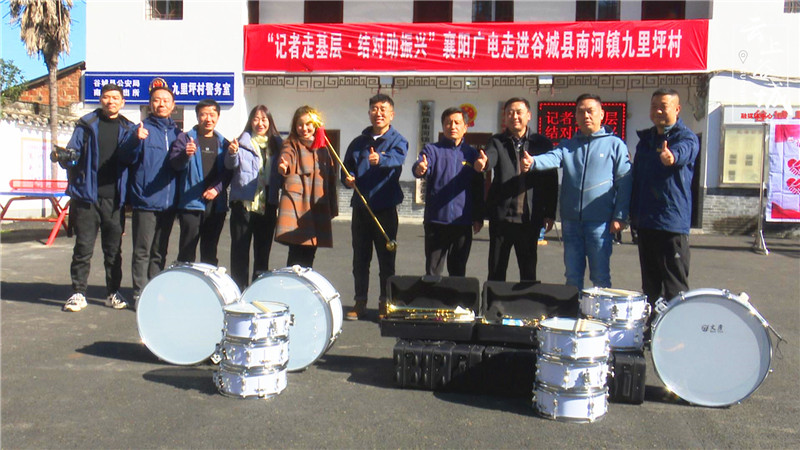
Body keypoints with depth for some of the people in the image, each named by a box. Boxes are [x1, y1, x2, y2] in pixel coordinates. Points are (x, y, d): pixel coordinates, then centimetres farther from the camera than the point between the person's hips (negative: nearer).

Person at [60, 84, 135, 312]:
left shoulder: (128, 129, 10)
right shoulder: (87, 124, 6)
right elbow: (73, 153, 4)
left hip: (115, 199, 1)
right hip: (87, 196, -1)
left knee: (114, 249, 8)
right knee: (83, 247, 1)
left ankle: (113, 292, 18)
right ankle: (78, 293, 9)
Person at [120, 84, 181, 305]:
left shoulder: (176, 132, 12)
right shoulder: (142, 128, -1)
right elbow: (127, 158, -10)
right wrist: (136, 140, -29)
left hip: (168, 203, 5)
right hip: (146, 202, -5)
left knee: (160, 253, 12)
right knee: (143, 252, -3)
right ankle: (140, 294, 2)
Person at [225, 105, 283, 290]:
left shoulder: (277, 144, 11)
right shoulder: (243, 142, 2)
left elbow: (281, 174, 12)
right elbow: (231, 164, -13)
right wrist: (232, 153, -34)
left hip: (268, 205, 3)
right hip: (244, 203, -3)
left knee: (263, 250, 9)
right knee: (240, 249, 0)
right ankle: (239, 288, 7)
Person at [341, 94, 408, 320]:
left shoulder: (397, 140, 0)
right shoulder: (358, 142, 13)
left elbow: (397, 158, -23)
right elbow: (346, 167, 18)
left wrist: (380, 159, -45)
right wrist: (347, 178, -6)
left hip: (386, 208, -3)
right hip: (360, 208, 3)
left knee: (386, 258, 4)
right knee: (360, 258, 8)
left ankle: (385, 302, 15)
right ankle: (360, 302, 17)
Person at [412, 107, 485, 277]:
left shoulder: (471, 153, 9)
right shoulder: (432, 149, 3)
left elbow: (478, 188, 10)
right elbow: (420, 166, -17)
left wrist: (478, 217, 6)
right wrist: (419, 169, -40)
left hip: (463, 222, 2)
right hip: (436, 220, -2)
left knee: (458, 270, 11)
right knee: (433, 270, 3)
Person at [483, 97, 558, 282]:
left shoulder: (542, 143, 6)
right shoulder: (497, 142, 6)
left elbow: (551, 181, 5)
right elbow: (489, 158, -16)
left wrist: (550, 213, 1)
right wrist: (483, 162, -40)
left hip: (530, 218, 0)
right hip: (501, 216, 0)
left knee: (528, 273, 9)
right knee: (496, 271, 8)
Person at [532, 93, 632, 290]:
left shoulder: (615, 145, 3)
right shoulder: (568, 145, 12)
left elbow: (624, 183, -2)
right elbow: (551, 158, -8)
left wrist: (620, 217, -9)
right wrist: (532, 162, -31)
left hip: (600, 222, -3)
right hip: (571, 221, 3)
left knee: (600, 277, 4)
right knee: (572, 276, 12)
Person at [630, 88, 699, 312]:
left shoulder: (687, 138, -5)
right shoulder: (645, 138, 14)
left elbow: (682, 152, -31)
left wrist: (672, 156, -54)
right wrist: (633, 212, 18)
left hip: (673, 221, -6)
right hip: (645, 220, 7)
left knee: (675, 289, -3)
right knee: (650, 285, 16)